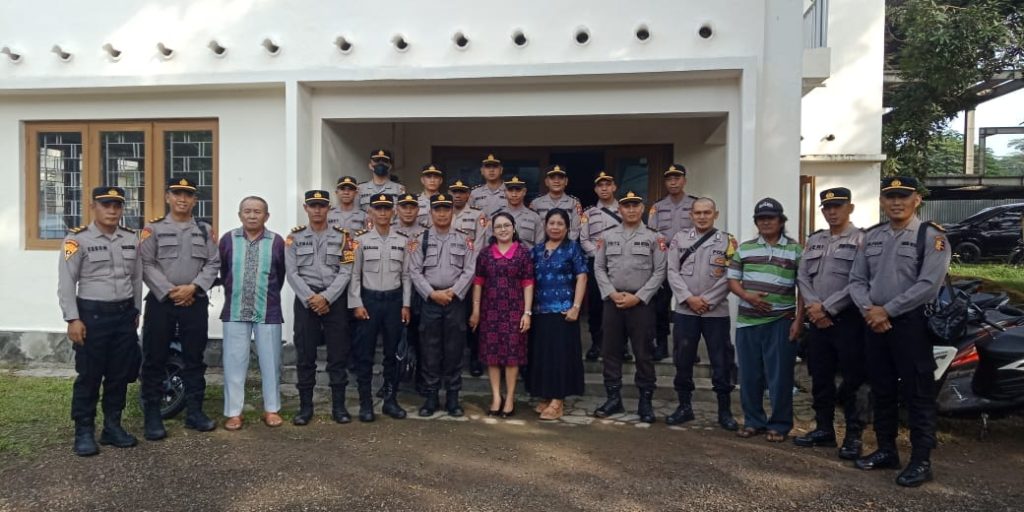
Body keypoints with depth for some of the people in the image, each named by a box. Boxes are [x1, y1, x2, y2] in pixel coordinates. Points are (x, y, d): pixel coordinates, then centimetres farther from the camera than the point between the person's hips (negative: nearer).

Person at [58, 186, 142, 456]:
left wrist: (136, 311, 13)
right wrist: (73, 319, -13)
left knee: (120, 374, 10)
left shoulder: (132, 239, 7)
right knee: (89, 375, 2)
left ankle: (112, 427, 22)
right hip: (91, 314, -5)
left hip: (124, 314, 5)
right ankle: (84, 432, 14)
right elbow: (66, 283, -9)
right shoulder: (78, 239, -8)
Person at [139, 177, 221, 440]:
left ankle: (194, 412, 18)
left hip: (196, 302, 2)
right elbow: (146, 265, -5)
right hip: (161, 301, -2)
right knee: (154, 360, 2)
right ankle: (152, 416, 12)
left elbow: (213, 264, 1)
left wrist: (192, 287, -13)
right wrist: (170, 292, -14)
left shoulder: (206, 230, 9)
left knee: (194, 358, 8)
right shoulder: (153, 228, 2)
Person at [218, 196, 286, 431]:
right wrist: (234, 295, 13)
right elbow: (223, 272, 10)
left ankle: (271, 409, 19)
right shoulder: (228, 240, 1)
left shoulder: (277, 242, -3)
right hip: (235, 311, 1)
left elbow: (281, 275, 5)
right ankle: (234, 412, 15)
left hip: (268, 312, -1)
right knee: (234, 361, 5)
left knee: (270, 361, 6)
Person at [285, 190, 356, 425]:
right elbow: (291, 273, -1)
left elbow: (346, 272, -3)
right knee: (305, 354, 3)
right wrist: (311, 299, -12)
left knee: (338, 353, 2)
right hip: (305, 299, 0)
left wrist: (325, 297, -13)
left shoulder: (342, 236, 4)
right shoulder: (294, 237, 6)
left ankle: (339, 405, 12)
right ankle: (305, 406, 13)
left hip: (335, 299, 0)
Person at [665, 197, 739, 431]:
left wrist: (707, 301, -11)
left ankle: (725, 410, 18)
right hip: (684, 311, 2)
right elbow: (672, 272, 0)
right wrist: (689, 298, -11)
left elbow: (729, 277, -5)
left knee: (721, 362, 4)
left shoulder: (727, 241, 2)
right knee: (683, 361, 9)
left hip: (716, 312, -1)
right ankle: (684, 406, 23)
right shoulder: (679, 239, 6)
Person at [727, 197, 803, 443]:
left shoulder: (795, 250, 3)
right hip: (748, 321, 3)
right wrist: (747, 296, -11)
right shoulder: (744, 249, 10)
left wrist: (798, 320, -7)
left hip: (781, 322, -3)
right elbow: (732, 281, 9)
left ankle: (779, 424, 14)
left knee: (779, 375, 1)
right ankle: (753, 421, 21)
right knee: (749, 374, 8)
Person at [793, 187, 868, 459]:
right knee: (820, 378, 13)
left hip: (849, 320, -6)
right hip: (818, 320, 6)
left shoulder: (862, 239, -4)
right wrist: (814, 307, -8)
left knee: (853, 381, 0)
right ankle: (824, 429, 24)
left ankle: (854, 436, 10)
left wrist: (827, 307, -14)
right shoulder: (814, 240, 15)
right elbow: (802, 276, 8)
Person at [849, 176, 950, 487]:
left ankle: (921, 461, 8)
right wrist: (868, 310, -8)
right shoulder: (871, 236, 12)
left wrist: (887, 311, -15)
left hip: (912, 323, -6)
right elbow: (856, 280, 10)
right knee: (882, 391, 13)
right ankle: (886, 451, 25)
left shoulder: (931, 236, -6)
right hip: (875, 323, 6)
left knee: (917, 394, 0)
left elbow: (928, 285, -17)